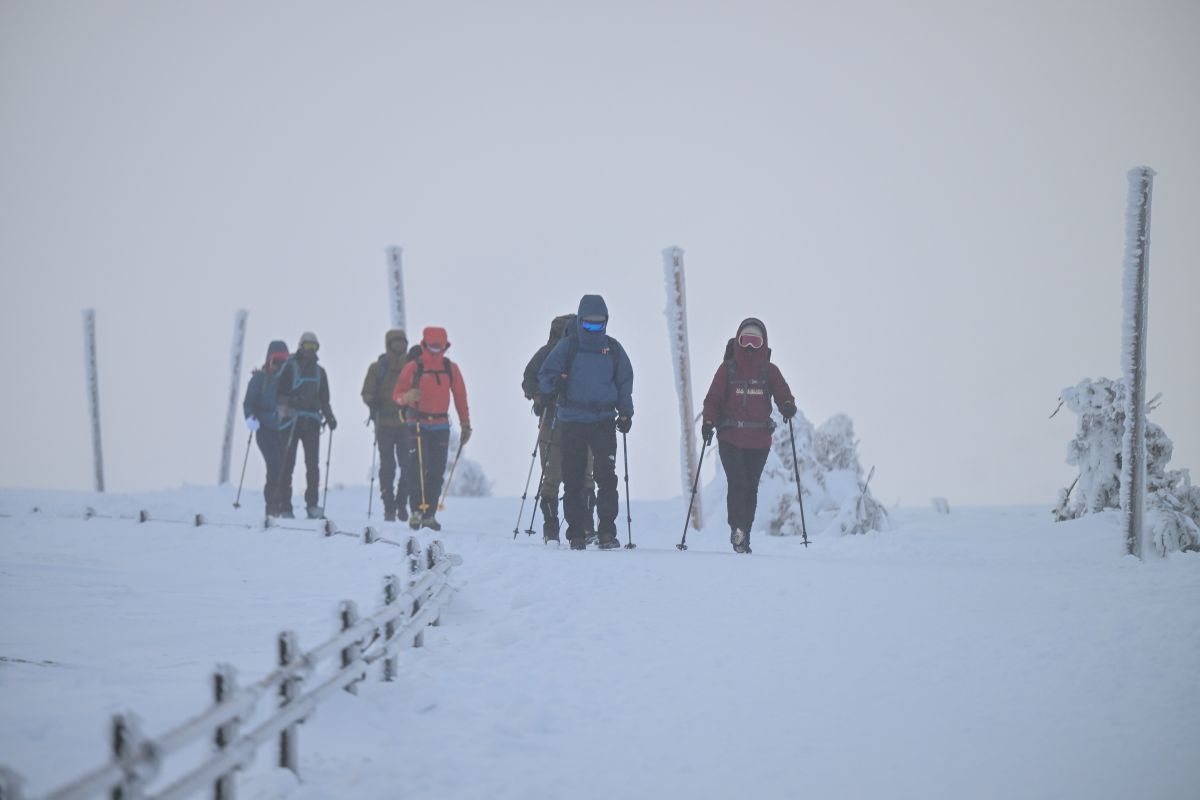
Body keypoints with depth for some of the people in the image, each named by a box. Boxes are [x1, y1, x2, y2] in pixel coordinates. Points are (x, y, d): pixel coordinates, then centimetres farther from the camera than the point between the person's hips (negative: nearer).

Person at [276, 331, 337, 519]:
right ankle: (285, 507, -3)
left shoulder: (319, 371, 19)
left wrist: (330, 417, 12)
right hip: (292, 419, -4)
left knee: (313, 463, -5)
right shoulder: (290, 366, 4)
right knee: (288, 463, -4)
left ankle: (312, 505, -5)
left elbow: (324, 399, 25)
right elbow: (280, 391, -3)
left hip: (312, 420, 4)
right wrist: (284, 411, -16)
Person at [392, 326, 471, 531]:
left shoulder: (451, 368, 6)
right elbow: (396, 395, -3)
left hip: (441, 426, 3)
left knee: (437, 472, 2)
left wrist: (465, 424, 9)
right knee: (418, 468, -13)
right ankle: (416, 511, -11)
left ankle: (429, 515, 7)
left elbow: (460, 397, 11)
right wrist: (408, 396, -26)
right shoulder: (412, 368, -2)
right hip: (417, 424, -3)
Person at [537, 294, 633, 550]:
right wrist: (553, 383, -20)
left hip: (604, 421, 1)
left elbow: (625, 382, 17)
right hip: (572, 422, -1)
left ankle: (607, 531, -7)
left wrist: (626, 413, 7)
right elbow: (544, 374, 3)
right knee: (573, 479, 2)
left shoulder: (613, 349, 9)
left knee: (606, 476, -10)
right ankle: (576, 533, 9)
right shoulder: (567, 346, 4)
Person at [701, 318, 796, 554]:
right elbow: (713, 399, 3)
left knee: (751, 488, 5)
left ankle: (743, 536, 10)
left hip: (759, 440, 2)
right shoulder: (727, 369, 5)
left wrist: (788, 406, -17)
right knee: (737, 483, -16)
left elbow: (782, 393, 6)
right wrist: (708, 422, -11)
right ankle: (737, 528, -19)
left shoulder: (769, 371, 9)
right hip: (730, 438, -2)